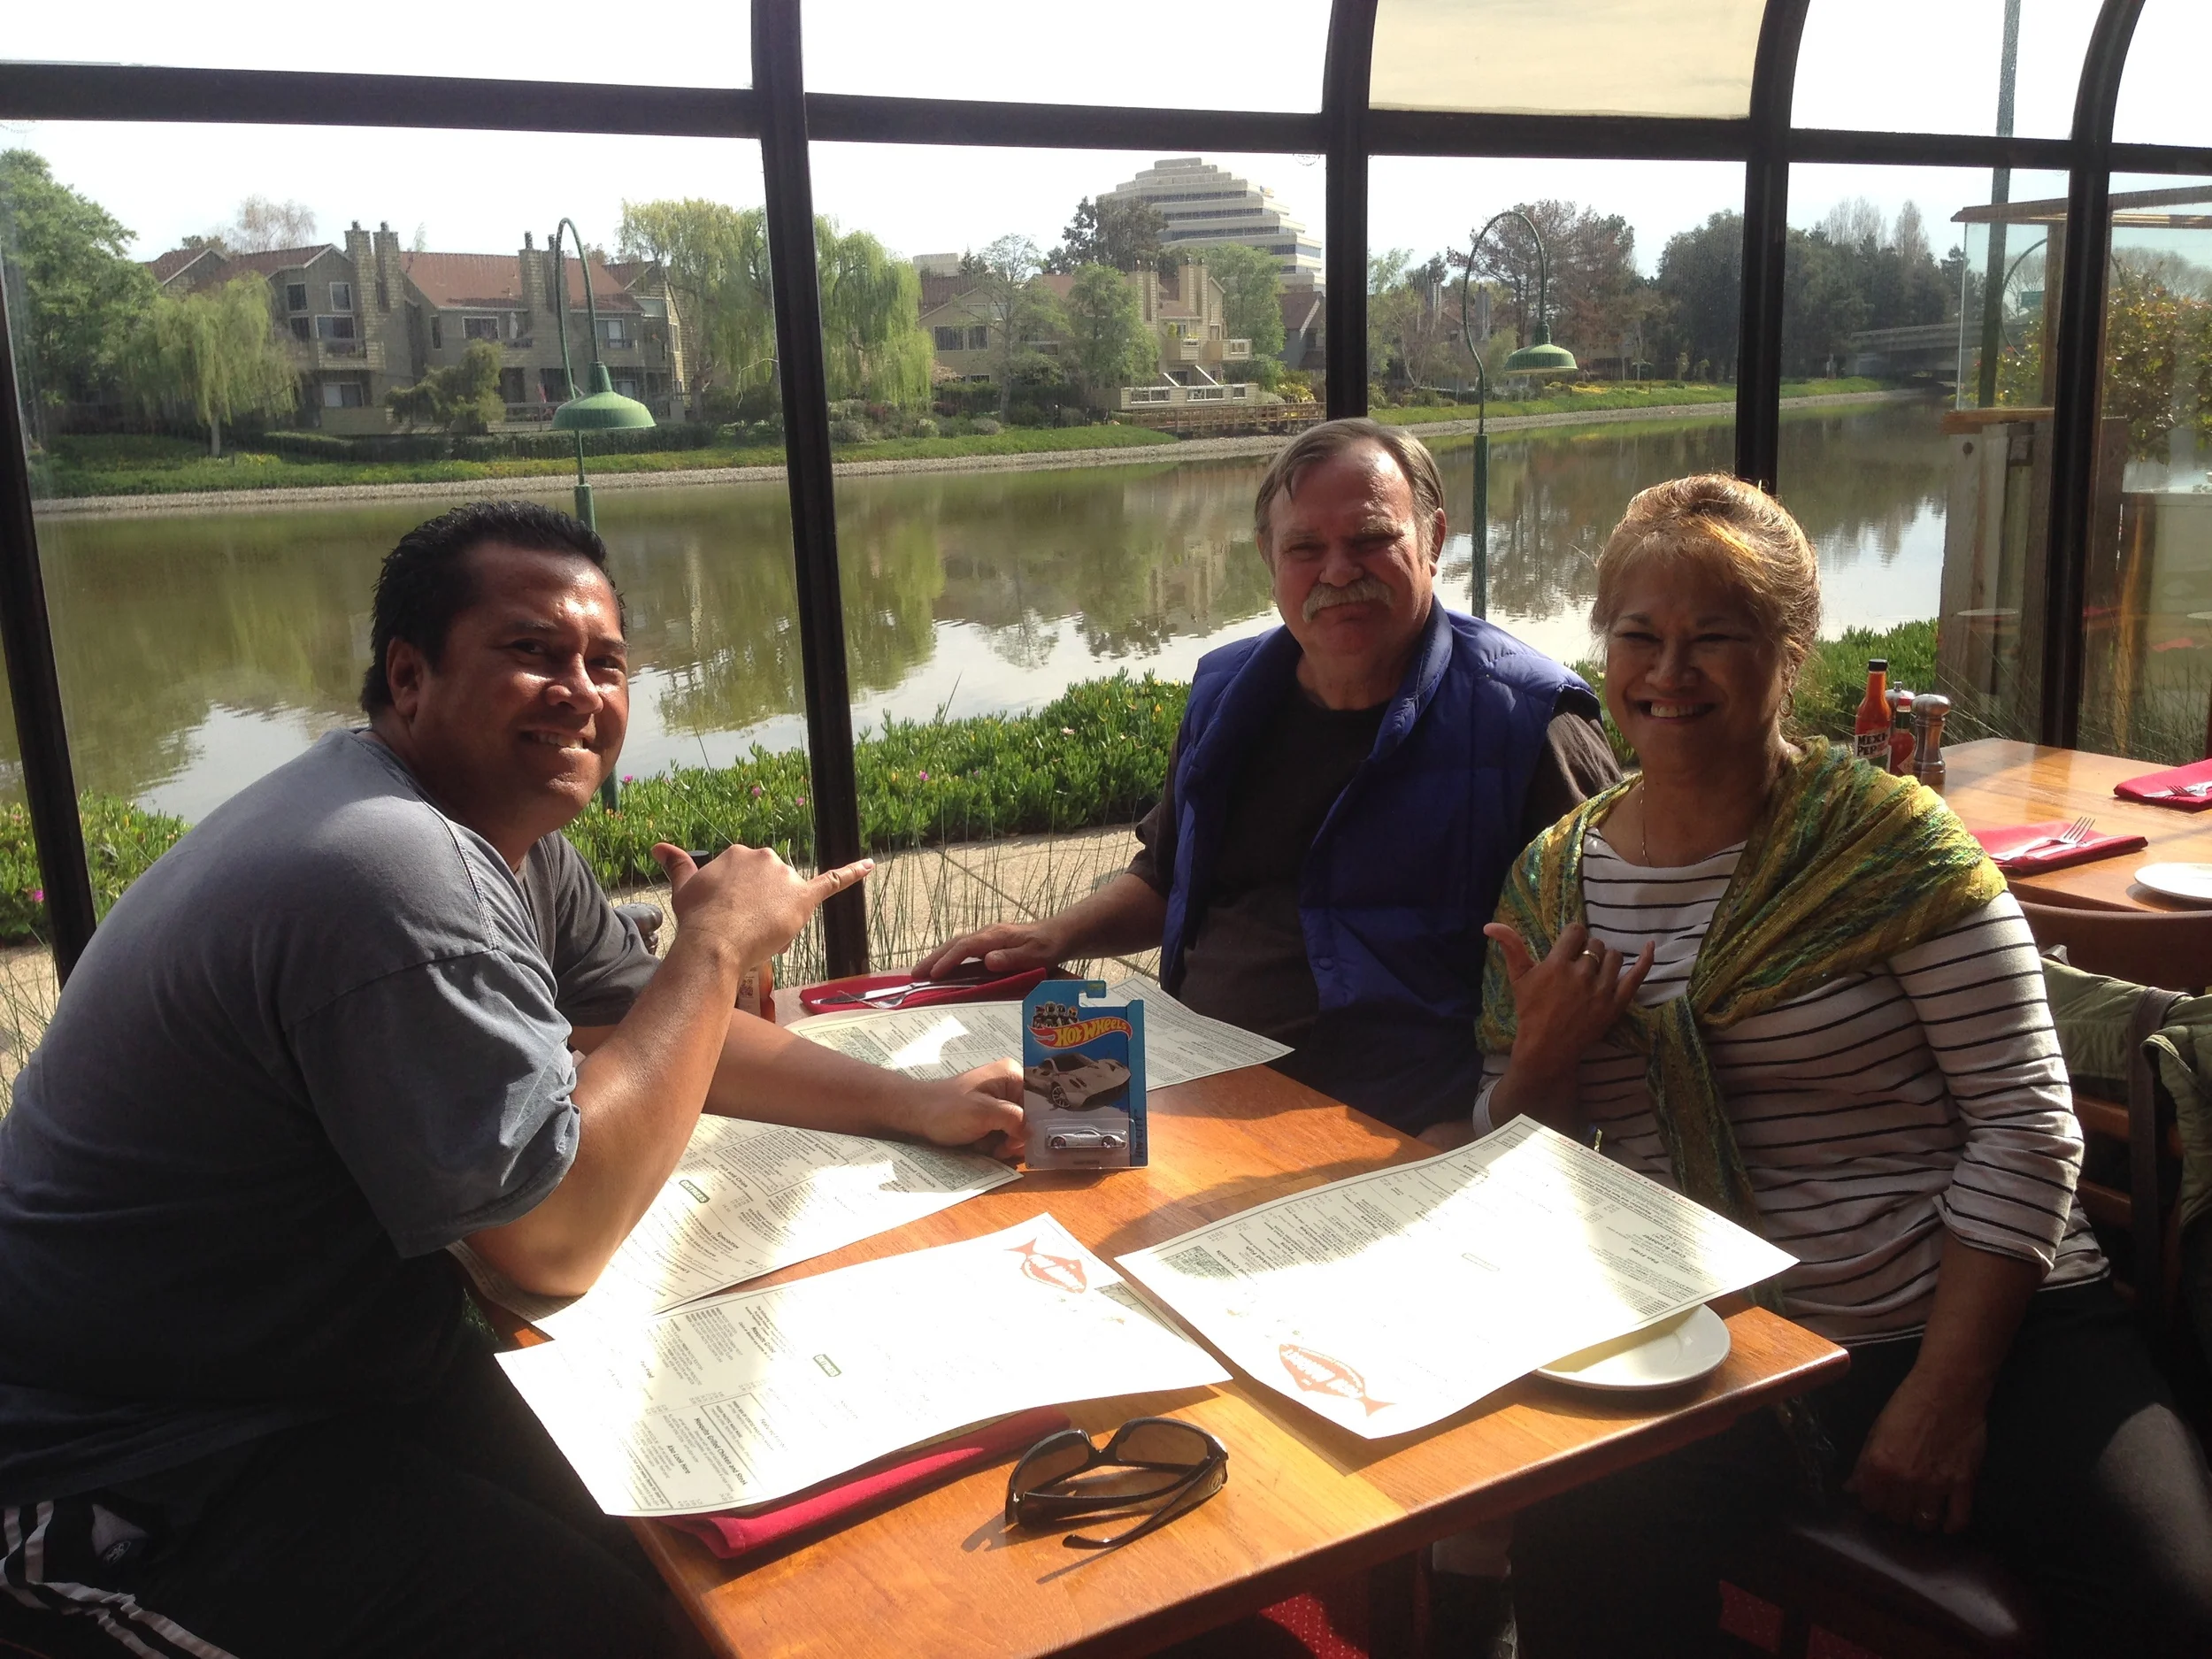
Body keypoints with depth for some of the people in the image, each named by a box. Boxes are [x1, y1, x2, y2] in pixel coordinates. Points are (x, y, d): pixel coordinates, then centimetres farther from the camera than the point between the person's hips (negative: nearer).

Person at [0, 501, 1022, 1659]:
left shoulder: (503, 833, 2)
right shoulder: (395, 877, -30)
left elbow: (653, 1037, 11)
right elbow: (557, 1239, -30)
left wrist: (912, 1105, 1)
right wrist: (717, 942, -21)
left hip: (352, 1353, 9)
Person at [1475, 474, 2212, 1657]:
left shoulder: (1888, 838, -6)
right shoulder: (1554, 879, 6)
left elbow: (2025, 1124, -8)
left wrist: (1944, 1393, -14)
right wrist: (1539, 1061, -11)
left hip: (1967, 1325, -1)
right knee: (1575, 1557, -26)